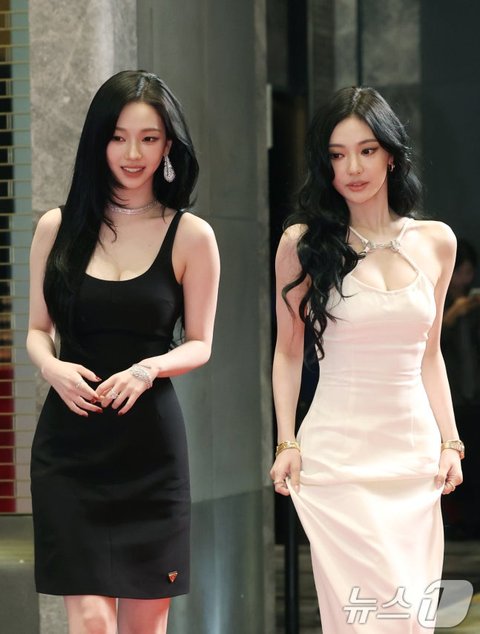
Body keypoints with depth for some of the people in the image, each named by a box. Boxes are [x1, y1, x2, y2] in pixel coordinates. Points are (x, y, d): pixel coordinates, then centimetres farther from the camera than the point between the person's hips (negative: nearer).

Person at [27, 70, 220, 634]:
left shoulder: (190, 236, 1)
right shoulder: (58, 228, 5)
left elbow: (199, 344, 6)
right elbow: (37, 329, 11)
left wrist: (149, 369, -15)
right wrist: (52, 366, -11)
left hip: (149, 444, 0)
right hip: (69, 444, 0)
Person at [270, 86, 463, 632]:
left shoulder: (435, 241, 8)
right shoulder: (303, 243, -1)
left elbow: (429, 355, 15)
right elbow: (288, 352, 6)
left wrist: (450, 442, 7)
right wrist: (287, 444, -2)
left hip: (415, 450, 4)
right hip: (339, 457, -3)